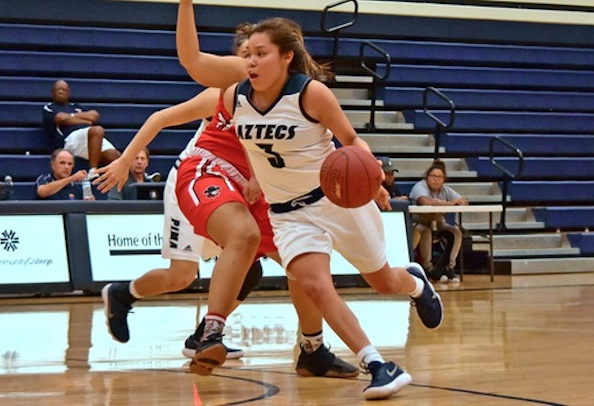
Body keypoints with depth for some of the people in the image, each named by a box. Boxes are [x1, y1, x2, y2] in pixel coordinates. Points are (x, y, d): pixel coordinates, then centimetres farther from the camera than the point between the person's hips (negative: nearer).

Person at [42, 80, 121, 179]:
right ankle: (92, 173, -42)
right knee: (97, 130, -37)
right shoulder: (49, 108, 22)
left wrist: (72, 116, 8)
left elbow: (95, 115, 17)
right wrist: (86, 121, 10)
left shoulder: (76, 107, 36)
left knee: (113, 155, -25)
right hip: (70, 139, -6)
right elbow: (62, 119, 1)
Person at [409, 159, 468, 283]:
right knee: (426, 231, -37)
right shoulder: (420, 187, -17)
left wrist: (461, 202, -30)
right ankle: (429, 267, -24)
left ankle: (450, 267, -13)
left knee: (456, 232, -18)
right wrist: (449, 203, -39)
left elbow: (464, 201, -6)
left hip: (437, 223, 6)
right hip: (418, 223, -6)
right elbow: (425, 201, -39)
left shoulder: (445, 189, 2)